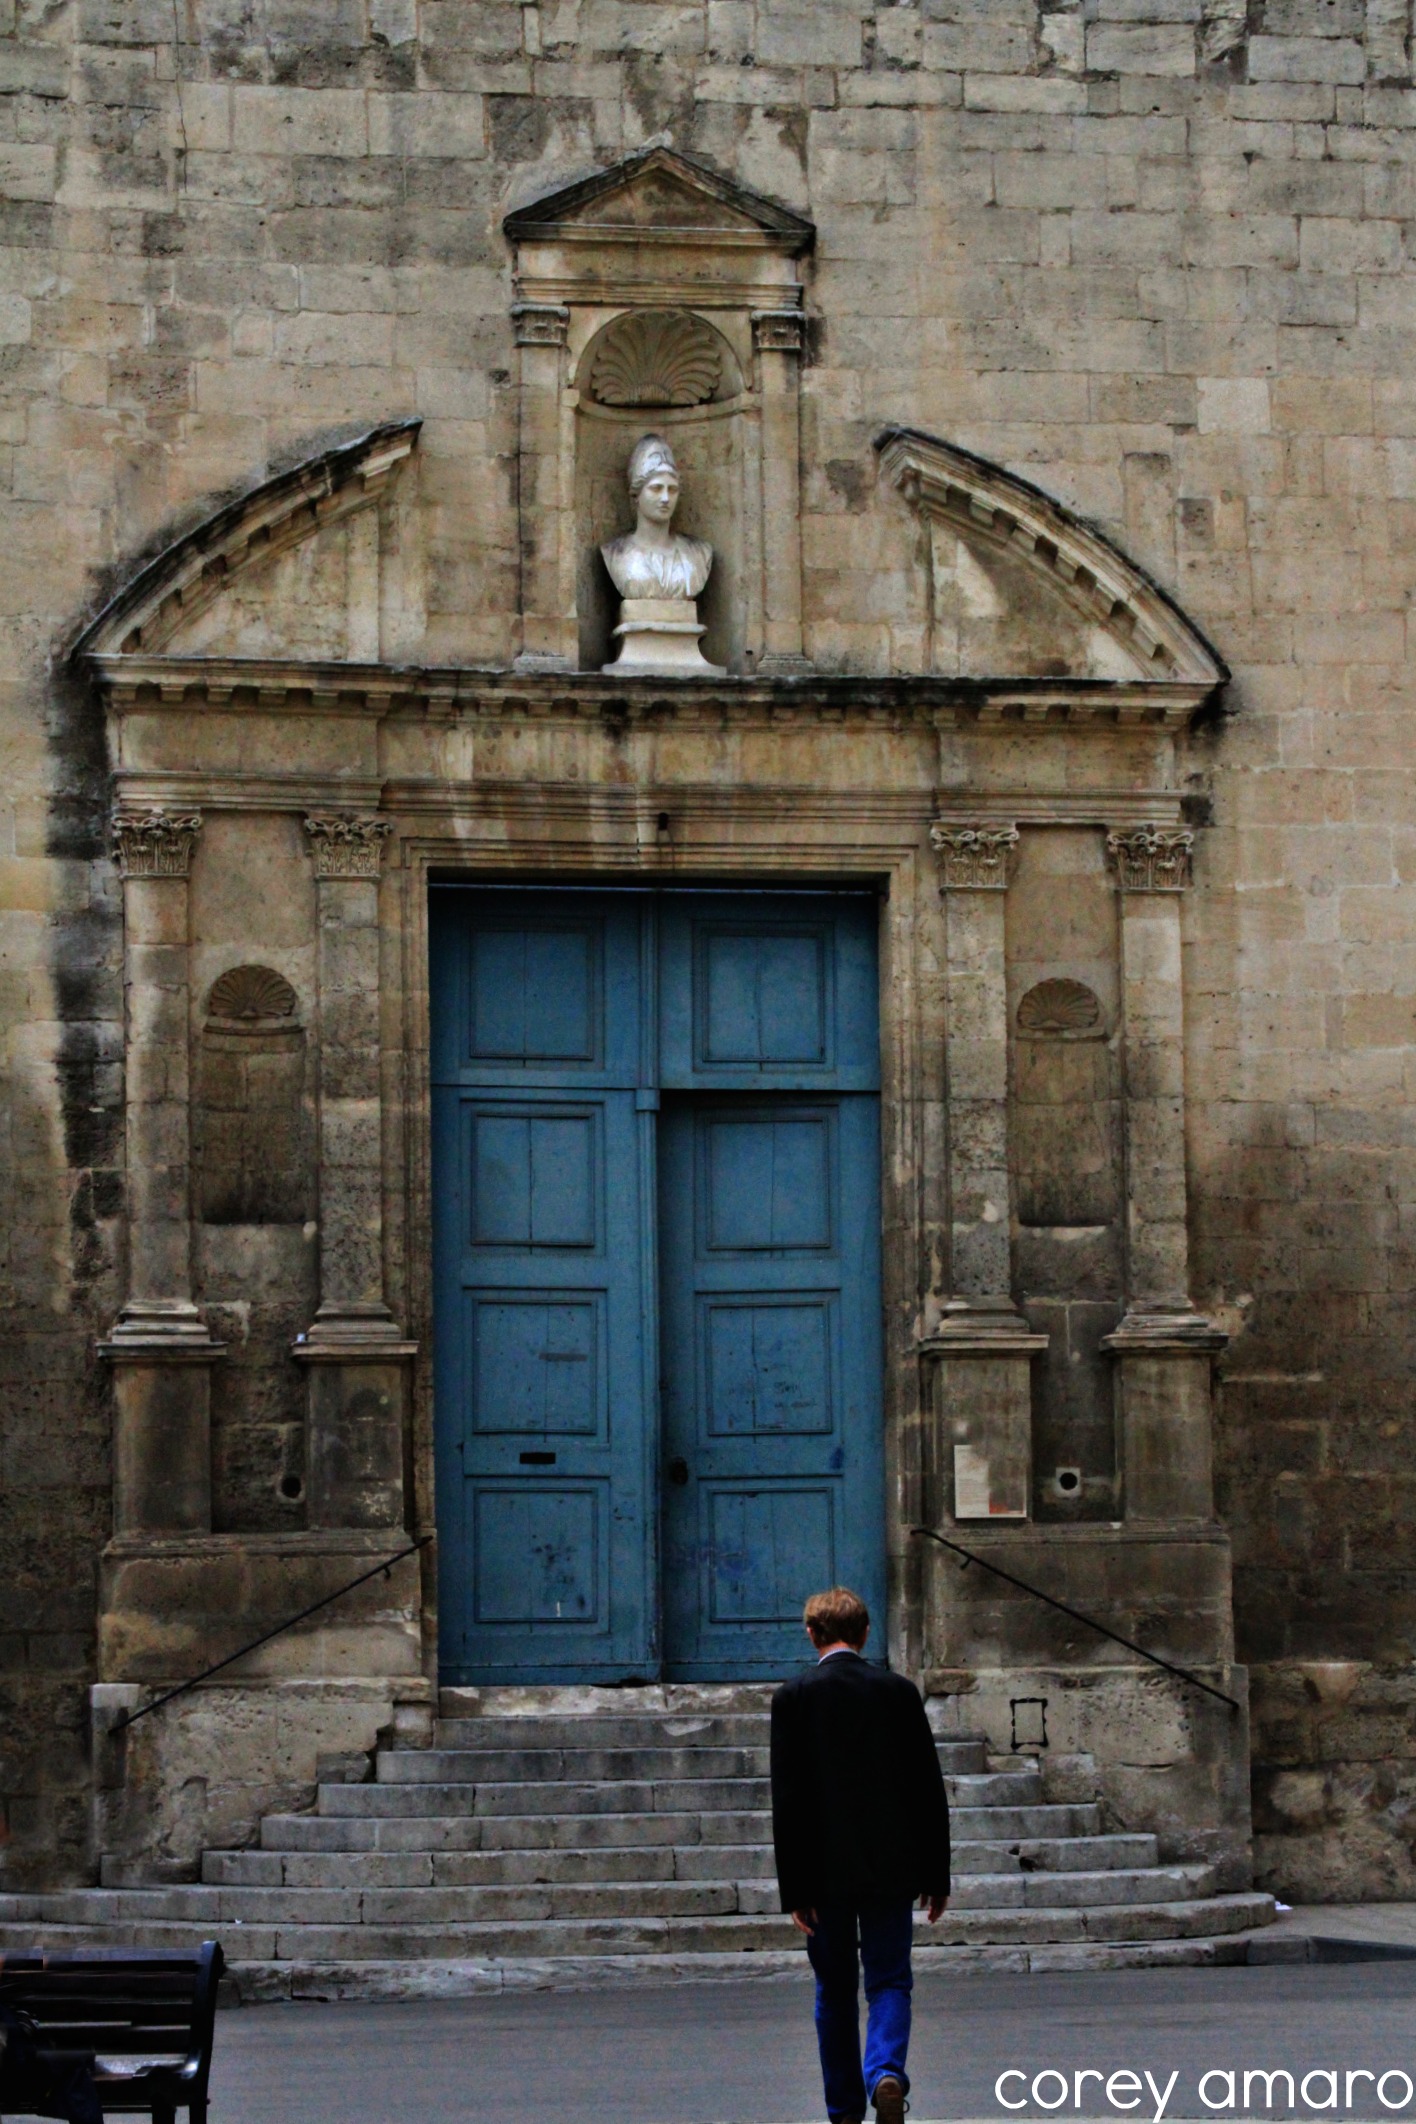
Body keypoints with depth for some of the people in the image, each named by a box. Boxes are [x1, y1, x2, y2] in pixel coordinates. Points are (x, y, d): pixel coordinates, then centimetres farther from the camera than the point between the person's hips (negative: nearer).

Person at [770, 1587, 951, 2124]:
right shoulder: (899, 1691, 0)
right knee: (889, 1981, 6)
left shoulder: (794, 1697, -5)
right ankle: (885, 2072, -20)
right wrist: (936, 1874, 9)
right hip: (890, 1867, 1)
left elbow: (787, 1798, -7)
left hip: (824, 1872, 0)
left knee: (835, 1990, 12)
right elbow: (930, 1790, 2)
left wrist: (793, 1887, -4)